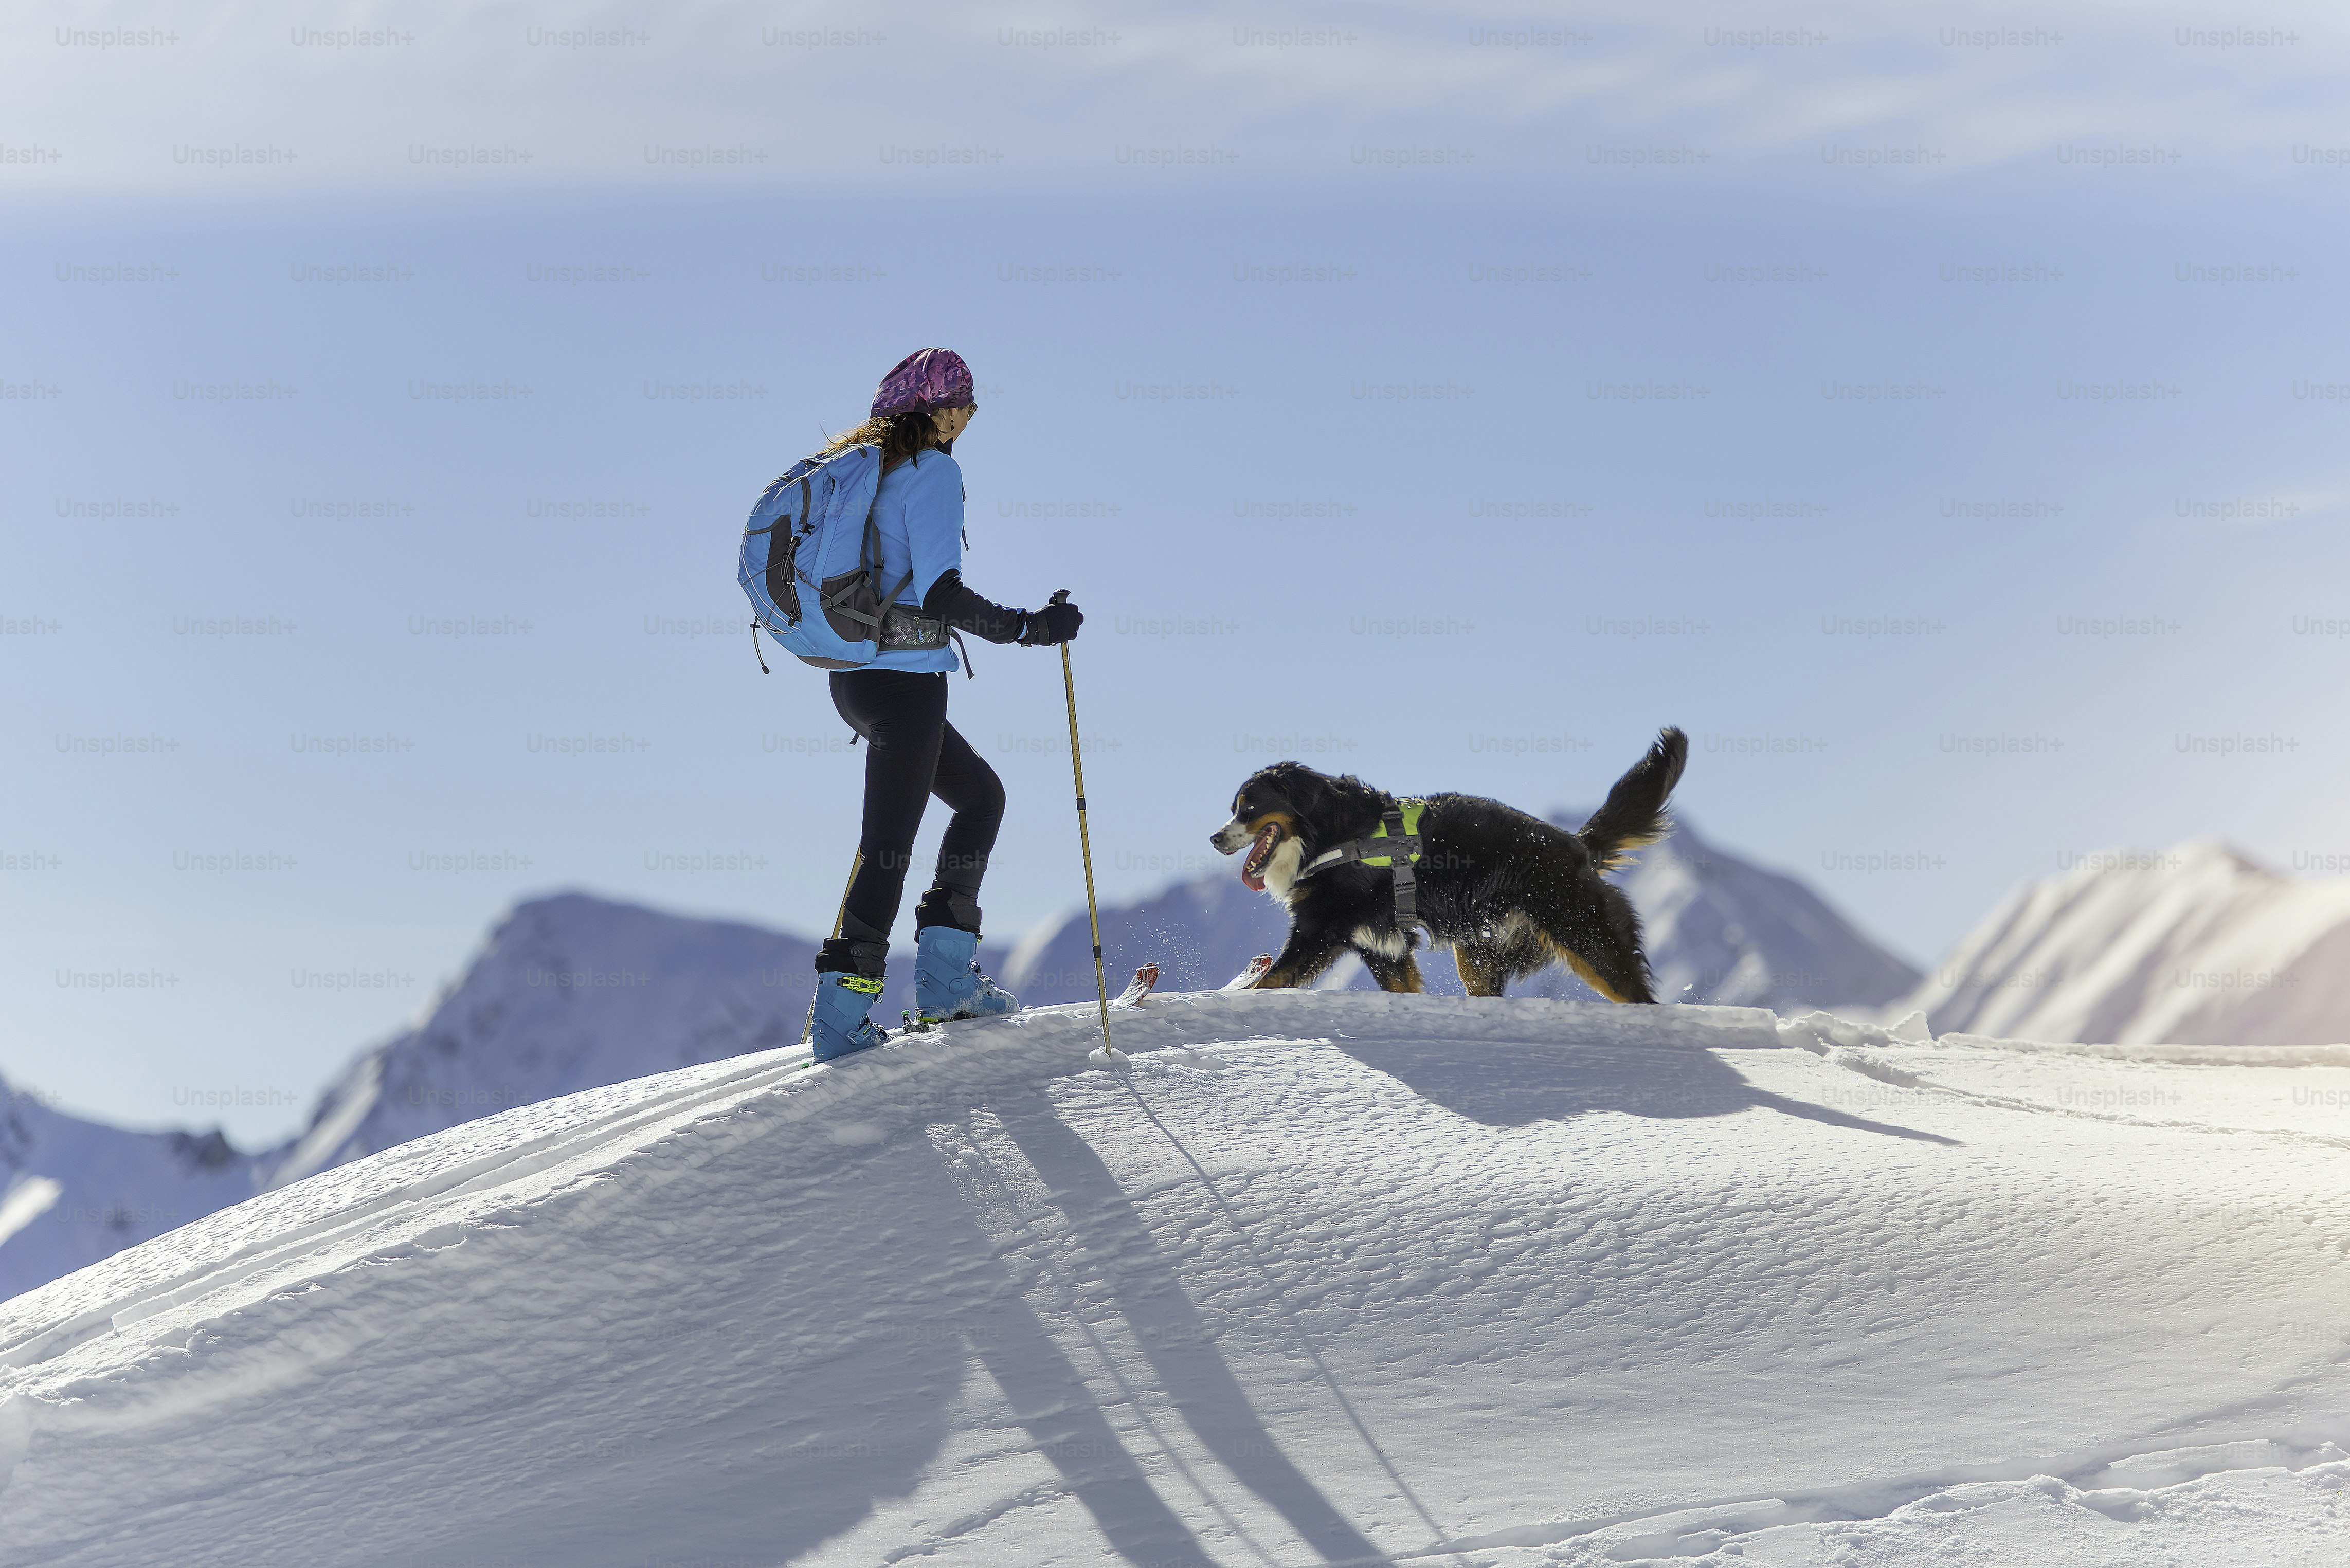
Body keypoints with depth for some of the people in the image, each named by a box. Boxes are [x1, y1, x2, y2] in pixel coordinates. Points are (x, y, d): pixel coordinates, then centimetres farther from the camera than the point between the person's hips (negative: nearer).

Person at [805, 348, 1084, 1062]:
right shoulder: (932, 471, -13)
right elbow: (940, 593, -22)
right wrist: (1028, 627, -19)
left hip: (852, 675, 9)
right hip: (905, 680, -9)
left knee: (982, 795, 20)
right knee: (889, 842, -5)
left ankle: (944, 978, 16)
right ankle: (841, 1016, -7)